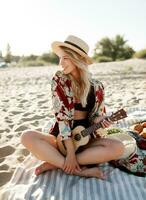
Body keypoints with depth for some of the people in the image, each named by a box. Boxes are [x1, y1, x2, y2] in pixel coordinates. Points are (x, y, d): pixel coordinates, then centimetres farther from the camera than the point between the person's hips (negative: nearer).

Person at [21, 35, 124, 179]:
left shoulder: (96, 87, -2)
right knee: (27, 137, -27)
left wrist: (98, 121, -17)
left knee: (118, 148, -26)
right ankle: (81, 170, -28)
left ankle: (54, 163, -21)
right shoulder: (58, 80, -6)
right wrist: (70, 151, -21)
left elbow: (98, 115, 10)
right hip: (61, 138, -1)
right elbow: (61, 116, -14)